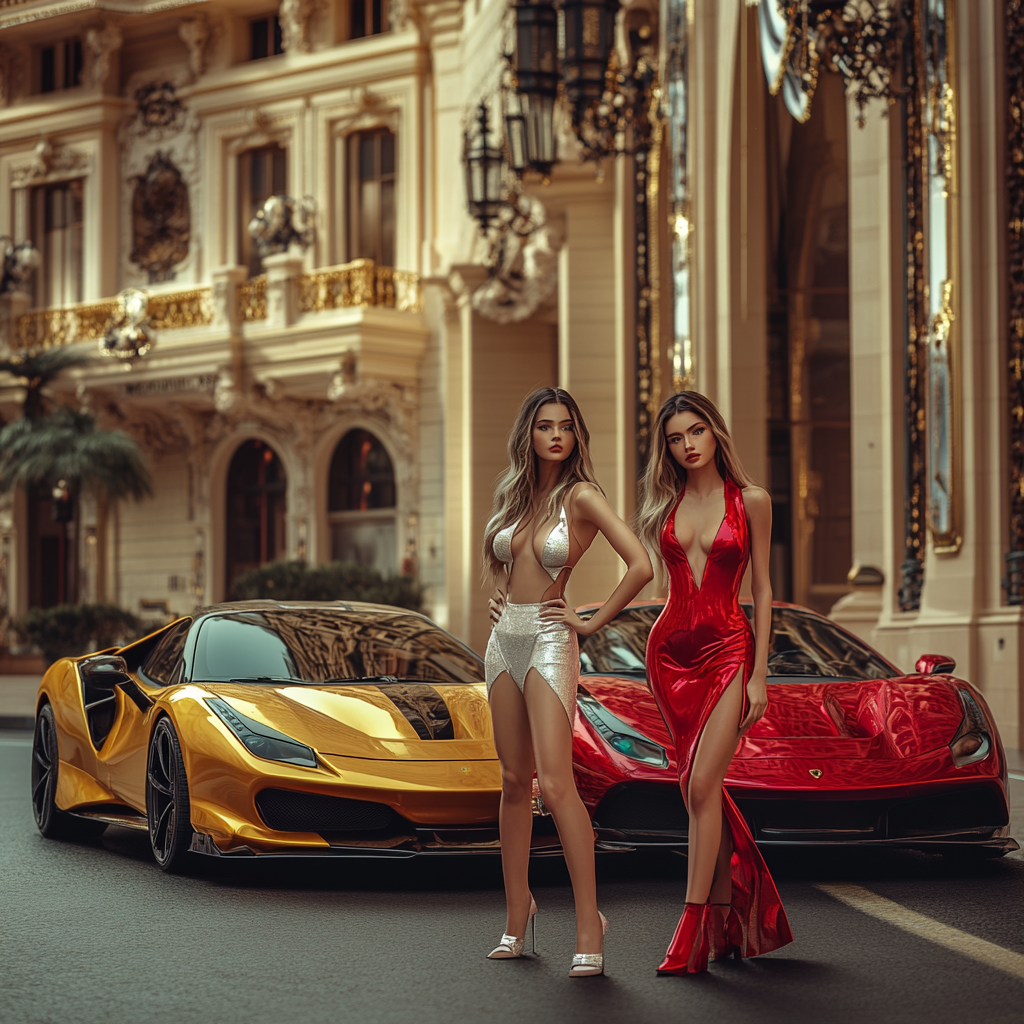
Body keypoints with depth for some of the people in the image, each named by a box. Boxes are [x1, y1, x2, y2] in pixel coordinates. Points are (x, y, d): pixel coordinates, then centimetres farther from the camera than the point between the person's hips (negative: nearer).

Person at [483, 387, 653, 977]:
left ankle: (589, 921, -13)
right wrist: (500, 594, 14)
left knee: (556, 784, -15)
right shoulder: (513, 496, 11)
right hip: (505, 640, 6)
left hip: (549, 641, -6)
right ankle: (518, 911, 19)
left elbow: (642, 566, -18)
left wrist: (593, 622, -10)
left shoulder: (581, 496, -8)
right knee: (515, 781, 11)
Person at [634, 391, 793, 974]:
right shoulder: (665, 503, 9)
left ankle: (694, 929, -12)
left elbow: (762, 589, 0)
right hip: (671, 647, 4)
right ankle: (733, 915, 17)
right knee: (699, 789, 5)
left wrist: (759, 674, -5)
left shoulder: (751, 502, 0)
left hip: (727, 648, -4)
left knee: (702, 784, -14)